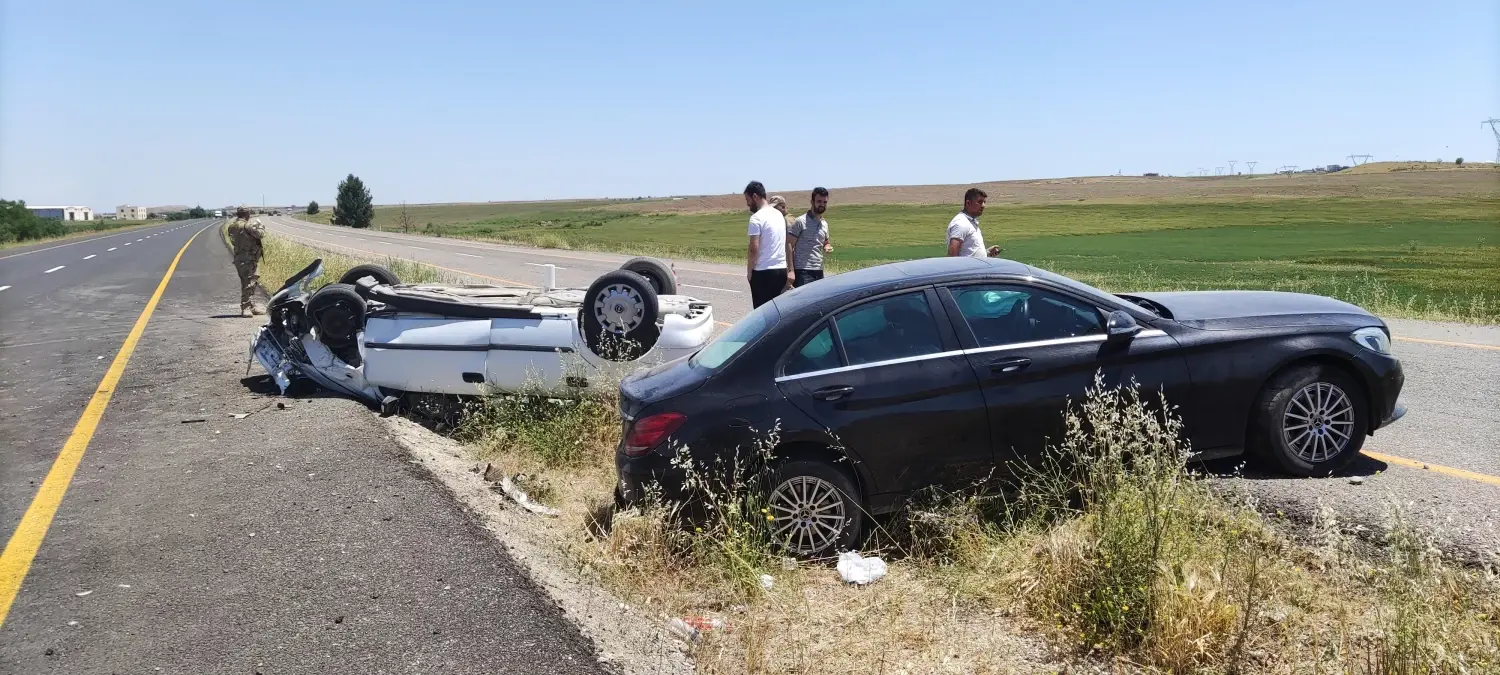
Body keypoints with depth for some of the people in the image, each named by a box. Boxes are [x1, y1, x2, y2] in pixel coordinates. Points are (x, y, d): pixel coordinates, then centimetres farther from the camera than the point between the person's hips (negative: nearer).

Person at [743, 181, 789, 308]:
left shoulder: (757, 218, -13)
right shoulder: (779, 214, 13)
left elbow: (753, 249, -16)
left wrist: (749, 271, -5)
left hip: (763, 272, -8)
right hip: (781, 270, 8)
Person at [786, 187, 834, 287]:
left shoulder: (824, 224, 15)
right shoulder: (800, 221, -6)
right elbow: (789, 245, -10)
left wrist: (827, 247, 3)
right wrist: (791, 270, -18)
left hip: (819, 271, 7)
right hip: (803, 271, -7)